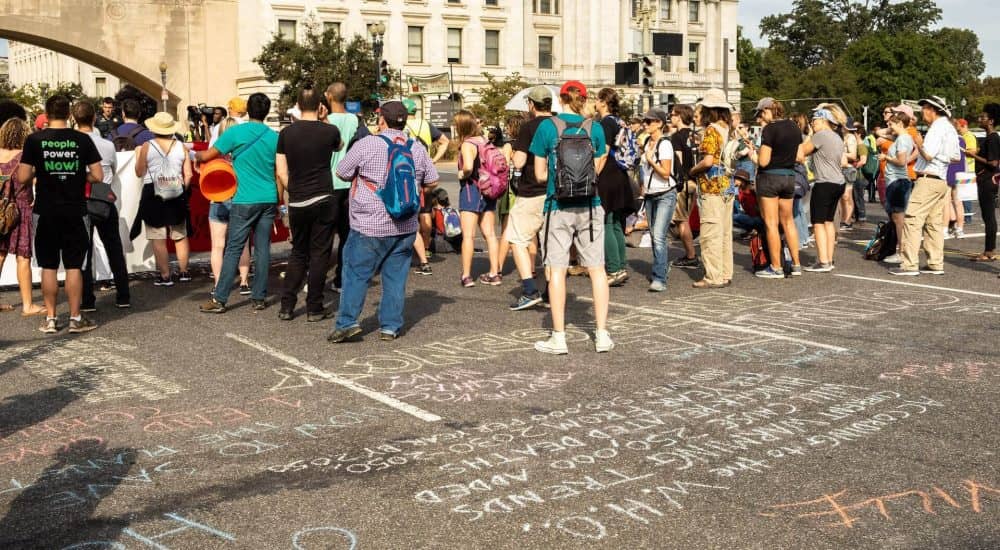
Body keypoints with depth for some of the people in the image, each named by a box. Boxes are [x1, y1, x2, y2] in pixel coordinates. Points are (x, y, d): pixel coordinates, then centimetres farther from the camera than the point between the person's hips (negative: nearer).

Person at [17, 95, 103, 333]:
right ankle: (75, 318, 8)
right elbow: (98, 176, -5)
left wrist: (37, 171, 13)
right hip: (74, 212, 0)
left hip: (47, 212, 0)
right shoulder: (82, 140, -4)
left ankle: (50, 319, 12)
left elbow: (23, 177, -7)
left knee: (49, 266, 8)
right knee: (74, 266, 6)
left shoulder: (35, 139, -5)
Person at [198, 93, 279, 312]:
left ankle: (219, 299, 2)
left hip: (245, 201, -3)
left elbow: (207, 156, -2)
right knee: (262, 249, 7)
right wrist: (279, 203, 17)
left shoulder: (235, 132, -6)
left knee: (233, 250, 0)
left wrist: (195, 155, 21)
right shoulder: (274, 137, 4)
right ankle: (258, 298, 11)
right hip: (269, 200, 3)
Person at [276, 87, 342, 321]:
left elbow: (281, 173, 3)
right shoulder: (329, 131, -4)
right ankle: (314, 308, 7)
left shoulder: (286, 133, 2)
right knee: (319, 254, 4)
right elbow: (339, 146, 20)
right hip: (323, 201, -3)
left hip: (297, 203, 3)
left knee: (298, 253, 15)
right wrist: (324, 122, 19)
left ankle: (286, 306, 12)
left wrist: (294, 193, 14)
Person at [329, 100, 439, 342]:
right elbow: (432, 181, 12)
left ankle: (347, 321, -1)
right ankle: (390, 326, 11)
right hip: (405, 227, 4)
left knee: (356, 273, 4)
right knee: (396, 277, 8)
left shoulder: (366, 144, -8)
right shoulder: (417, 148, 4)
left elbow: (342, 173, 2)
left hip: (369, 226, -3)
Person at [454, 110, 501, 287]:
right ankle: (494, 273, 15)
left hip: (471, 189, -7)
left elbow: (468, 166, -31)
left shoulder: (467, 144, -16)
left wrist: (463, 174, -13)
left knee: (468, 235, -3)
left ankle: (466, 276, -1)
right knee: (490, 234, 11)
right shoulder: (485, 141, 7)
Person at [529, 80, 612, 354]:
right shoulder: (594, 128, 1)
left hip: (558, 207, -2)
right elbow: (596, 171, 5)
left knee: (557, 270, 3)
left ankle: (559, 338, 6)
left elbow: (540, 174, 0)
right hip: (589, 207, 2)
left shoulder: (547, 127, -3)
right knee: (597, 269, 8)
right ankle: (602, 335, 10)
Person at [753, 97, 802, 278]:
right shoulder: (794, 127, 7)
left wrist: (753, 154, 1)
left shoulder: (770, 129, -15)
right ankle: (796, 264, 18)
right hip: (789, 176, 7)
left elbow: (763, 161, -18)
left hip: (769, 177, -7)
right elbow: (799, 156, 10)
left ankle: (776, 268, 3)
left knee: (771, 223, 0)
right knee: (788, 221, 16)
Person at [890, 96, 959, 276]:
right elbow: (955, 157, 22)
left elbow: (928, 154, -22)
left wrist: (919, 144, -6)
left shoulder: (937, 127, -12)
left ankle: (910, 264, -12)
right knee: (934, 222, 12)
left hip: (928, 179, -10)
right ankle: (936, 264, 13)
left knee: (913, 220, -9)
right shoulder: (950, 128, 16)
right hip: (941, 180, 10)